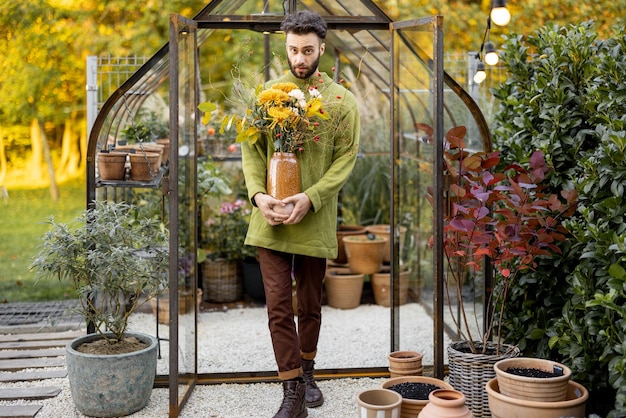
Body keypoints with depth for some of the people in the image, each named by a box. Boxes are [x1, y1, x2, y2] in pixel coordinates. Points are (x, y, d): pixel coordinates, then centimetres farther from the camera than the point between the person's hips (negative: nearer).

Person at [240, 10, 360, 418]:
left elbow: (346, 159, -4)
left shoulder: (341, 100, 1)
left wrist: (310, 198, -18)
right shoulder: (269, 92, 5)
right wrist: (258, 193, -16)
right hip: (272, 217, 0)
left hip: (316, 220, 0)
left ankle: (307, 372, 34)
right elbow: (251, 148, 2)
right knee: (279, 306, -2)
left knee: (311, 304, 14)